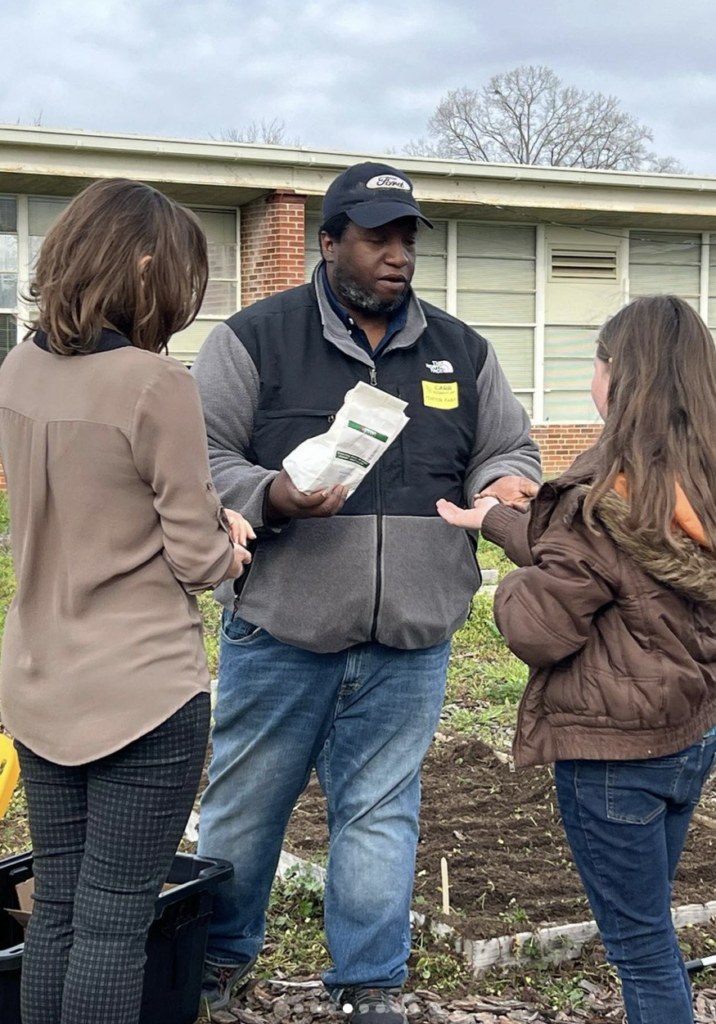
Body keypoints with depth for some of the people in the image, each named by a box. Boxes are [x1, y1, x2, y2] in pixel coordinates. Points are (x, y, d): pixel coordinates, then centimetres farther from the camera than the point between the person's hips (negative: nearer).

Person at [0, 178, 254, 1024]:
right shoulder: (155, 383, -19)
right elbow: (196, 558, -13)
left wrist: (209, 514, 5)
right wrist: (227, 551, 8)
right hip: (142, 694, -7)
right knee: (115, 921, 5)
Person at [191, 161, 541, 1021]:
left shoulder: (460, 352, 11)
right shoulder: (257, 338, -1)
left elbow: (507, 449, 18)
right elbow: (198, 456, -3)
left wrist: (505, 483, -6)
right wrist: (269, 497, -21)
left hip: (409, 640, 2)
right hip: (279, 631, -2)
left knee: (380, 813, 9)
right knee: (245, 805, 11)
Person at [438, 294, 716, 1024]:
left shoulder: (608, 497, -22)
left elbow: (537, 628, -17)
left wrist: (508, 592, 3)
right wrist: (493, 520, 17)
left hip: (612, 749, -8)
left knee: (639, 943, 5)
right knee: (650, 927, 22)